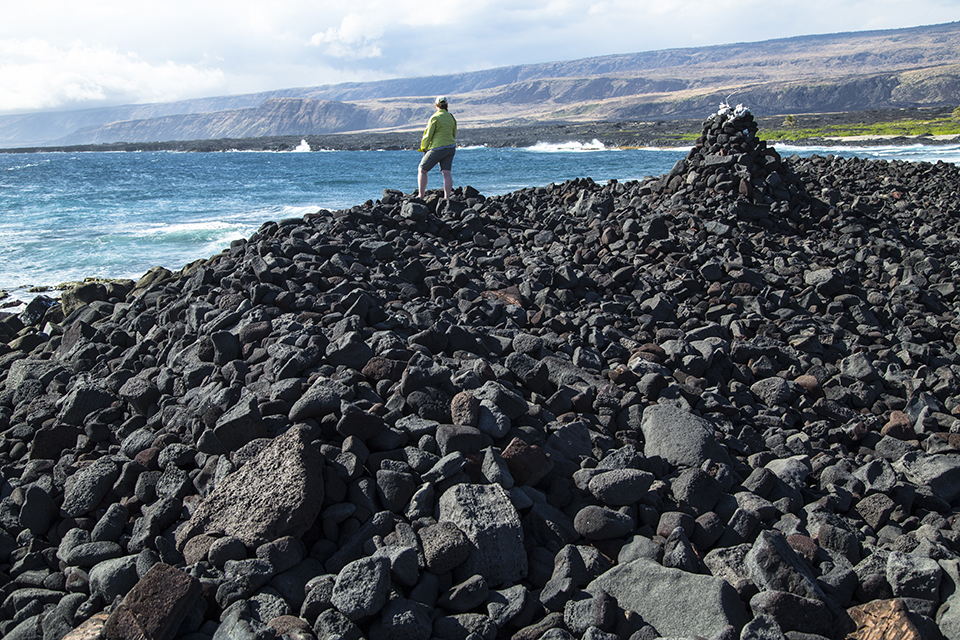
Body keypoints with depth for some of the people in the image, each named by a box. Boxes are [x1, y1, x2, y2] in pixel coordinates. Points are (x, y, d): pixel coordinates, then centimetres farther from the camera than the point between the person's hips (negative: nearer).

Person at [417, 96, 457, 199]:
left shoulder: (435, 118, -10)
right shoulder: (451, 117, 10)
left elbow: (428, 135, -7)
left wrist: (424, 148, 3)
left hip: (438, 148, -6)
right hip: (451, 147, 6)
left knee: (422, 170, 6)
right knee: (446, 173, 1)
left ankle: (421, 196, 2)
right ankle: (447, 197, -10)